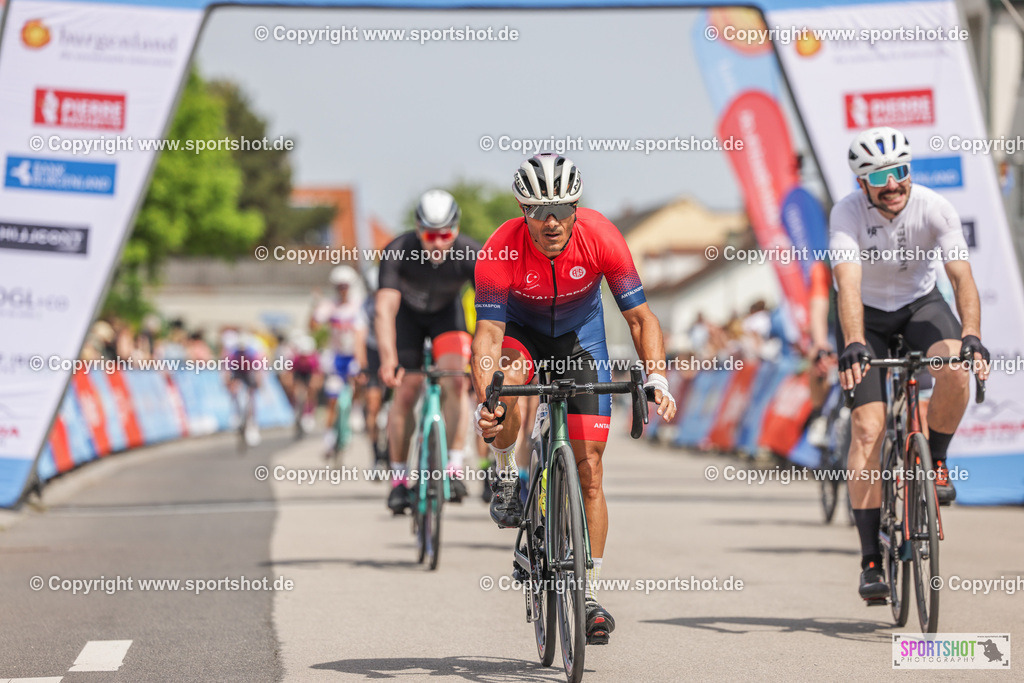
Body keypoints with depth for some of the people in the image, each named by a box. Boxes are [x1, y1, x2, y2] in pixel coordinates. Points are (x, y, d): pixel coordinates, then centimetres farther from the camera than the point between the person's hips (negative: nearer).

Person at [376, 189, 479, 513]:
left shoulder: (470, 254, -33)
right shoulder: (398, 251, -35)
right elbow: (385, 309, -42)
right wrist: (389, 360, -54)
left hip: (446, 311, 0)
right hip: (408, 312, 0)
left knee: (455, 381, -22)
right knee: (405, 393, -4)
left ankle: (454, 467, -14)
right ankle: (398, 479, 11)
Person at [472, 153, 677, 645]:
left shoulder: (600, 237, -28)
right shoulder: (501, 250, -31)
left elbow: (640, 316, -23)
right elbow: (488, 331, -33)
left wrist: (655, 377, -39)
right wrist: (483, 399, -49)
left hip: (579, 337, 1)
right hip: (521, 332, -1)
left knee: (589, 467, -6)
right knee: (508, 377, -38)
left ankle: (591, 595, 2)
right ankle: (506, 479, -9)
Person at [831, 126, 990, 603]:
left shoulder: (935, 208, -22)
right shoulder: (847, 213, -26)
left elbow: (962, 276, -30)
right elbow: (848, 284, -38)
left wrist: (971, 338, -45)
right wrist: (854, 345, -54)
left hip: (921, 304, 1)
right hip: (868, 315, -1)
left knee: (956, 371, -32)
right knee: (868, 429, -14)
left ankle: (934, 460, -2)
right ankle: (871, 560, -8)